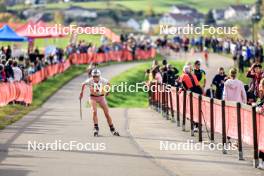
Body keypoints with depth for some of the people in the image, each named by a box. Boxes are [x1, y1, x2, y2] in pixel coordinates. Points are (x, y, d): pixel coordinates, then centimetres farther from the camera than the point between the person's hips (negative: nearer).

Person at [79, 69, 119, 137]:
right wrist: (82, 92, 13)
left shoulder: (103, 80, -21)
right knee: (94, 112, -21)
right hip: (93, 97, -1)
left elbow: (108, 83, 3)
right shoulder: (89, 81, -21)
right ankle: (96, 128, -13)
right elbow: (83, 84, 0)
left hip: (101, 97, 1)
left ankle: (112, 129, 10)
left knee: (107, 113, -1)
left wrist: (107, 91, 16)